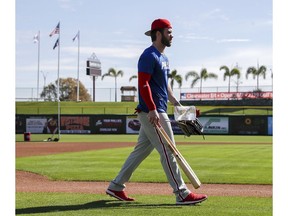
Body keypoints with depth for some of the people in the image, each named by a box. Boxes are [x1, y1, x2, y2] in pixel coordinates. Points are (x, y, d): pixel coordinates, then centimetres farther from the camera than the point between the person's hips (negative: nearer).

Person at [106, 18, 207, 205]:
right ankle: (182, 194, -5)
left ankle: (116, 186, 19)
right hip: (152, 112, -10)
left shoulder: (163, 58, 18)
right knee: (168, 151, -8)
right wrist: (152, 110, -26)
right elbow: (143, 84, -20)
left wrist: (174, 100, 16)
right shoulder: (149, 56, -13)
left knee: (142, 150, 13)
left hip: (158, 111, 10)